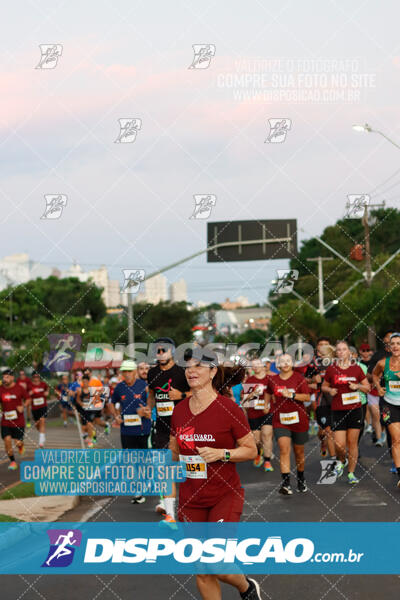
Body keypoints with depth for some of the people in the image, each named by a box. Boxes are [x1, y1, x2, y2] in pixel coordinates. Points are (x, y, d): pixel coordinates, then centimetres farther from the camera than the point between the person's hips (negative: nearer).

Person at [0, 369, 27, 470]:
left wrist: (23, 407, -12)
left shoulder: (20, 388, -6)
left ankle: (20, 445, 37)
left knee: (18, 443, -4)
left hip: (19, 421, -2)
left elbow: (27, 399, 6)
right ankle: (12, 461, 11)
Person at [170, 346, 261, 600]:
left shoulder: (228, 408, -10)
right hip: (191, 500, 5)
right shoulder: (179, 410, 4)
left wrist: (221, 453, -21)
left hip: (225, 496, -5)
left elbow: (251, 450, -7)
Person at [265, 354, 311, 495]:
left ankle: (301, 479, 35)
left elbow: (307, 397, -9)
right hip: (280, 421, 1)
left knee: (299, 452, 13)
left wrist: (291, 395, -19)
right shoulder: (273, 380, 6)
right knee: (284, 450, -16)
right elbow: (269, 394, 26)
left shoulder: (298, 378, -3)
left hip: (298, 420, -1)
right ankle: (285, 483, -22)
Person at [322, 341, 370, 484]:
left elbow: (367, 387, 11)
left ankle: (351, 473, 14)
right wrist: (330, 390, -6)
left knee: (352, 443, 2)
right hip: (338, 411, -1)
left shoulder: (356, 369, 3)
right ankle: (341, 461, 25)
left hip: (355, 409, 1)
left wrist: (357, 386, -9)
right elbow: (324, 386, 15)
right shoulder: (331, 369, 2)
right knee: (339, 444, -8)